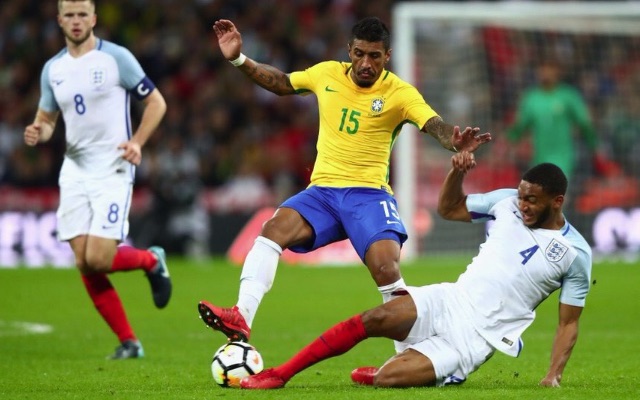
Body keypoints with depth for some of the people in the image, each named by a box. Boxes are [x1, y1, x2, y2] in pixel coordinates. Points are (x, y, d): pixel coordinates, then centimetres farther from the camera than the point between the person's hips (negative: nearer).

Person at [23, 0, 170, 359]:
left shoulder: (117, 58, -6)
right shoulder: (53, 69, 10)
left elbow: (156, 102, -2)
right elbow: (47, 119, 19)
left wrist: (137, 142, -16)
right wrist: (38, 133, -5)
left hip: (113, 170, -5)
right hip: (74, 171, 5)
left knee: (98, 259, -17)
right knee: (84, 263, -3)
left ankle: (152, 261, 16)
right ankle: (129, 342, 8)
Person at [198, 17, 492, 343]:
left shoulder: (399, 93, -6)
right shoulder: (328, 74, 6)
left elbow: (436, 127, -20)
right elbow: (280, 83, 23)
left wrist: (456, 142, -43)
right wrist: (238, 59, 15)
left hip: (369, 193, -3)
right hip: (322, 191, 3)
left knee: (386, 267, -25)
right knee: (274, 228, -25)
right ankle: (241, 318, -33)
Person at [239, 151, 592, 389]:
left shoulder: (576, 254, -5)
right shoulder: (506, 202, 6)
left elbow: (569, 323, 0)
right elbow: (448, 208, 18)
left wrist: (554, 375, -12)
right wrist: (457, 172, -2)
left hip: (478, 336, -4)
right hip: (451, 299, 4)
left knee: (388, 379, -25)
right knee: (373, 319, -25)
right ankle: (279, 375, -14)